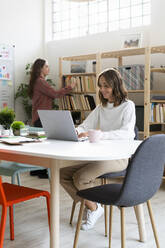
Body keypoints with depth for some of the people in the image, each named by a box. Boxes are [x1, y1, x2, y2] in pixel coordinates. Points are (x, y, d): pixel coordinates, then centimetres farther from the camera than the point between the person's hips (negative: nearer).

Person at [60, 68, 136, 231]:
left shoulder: (127, 106, -6)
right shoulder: (101, 107, 16)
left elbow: (126, 133, -22)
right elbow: (85, 126, 13)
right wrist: (75, 131, -13)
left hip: (119, 157, -7)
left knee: (80, 177, -25)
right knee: (63, 172, -9)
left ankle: (94, 208, 4)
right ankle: (90, 206, 6)